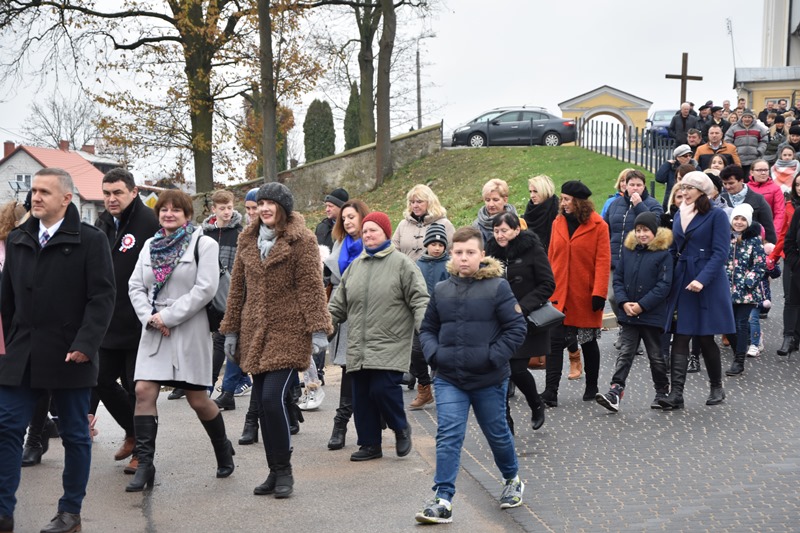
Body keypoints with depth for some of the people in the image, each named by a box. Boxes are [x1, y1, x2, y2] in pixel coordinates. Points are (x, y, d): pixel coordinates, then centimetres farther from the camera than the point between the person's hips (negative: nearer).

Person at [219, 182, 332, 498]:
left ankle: (283, 471, -1)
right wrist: (231, 330, 16)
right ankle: (275, 472, 16)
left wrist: (318, 329, -13)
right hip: (255, 333, 6)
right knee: (263, 402, 6)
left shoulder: (301, 240, -3)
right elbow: (238, 287, 17)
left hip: (288, 333, -6)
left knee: (273, 397, -15)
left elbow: (312, 287, -7)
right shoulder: (248, 240, 13)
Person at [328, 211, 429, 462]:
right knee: (361, 396, 6)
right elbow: (339, 304, 21)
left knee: (383, 389, -15)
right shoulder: (355, 266, 16)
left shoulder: (402, 263, 0)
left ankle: (401, 428, 13)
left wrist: (424, 328, -20)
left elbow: (419, 300, -6)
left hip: (390, 345, -6)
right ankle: (369, 444, 19)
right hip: (358, 348, 6)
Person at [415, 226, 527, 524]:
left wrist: (493, 357, -16)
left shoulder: (497, 287, -8)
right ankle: (443, 500, -7)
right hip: (449, 380, 2)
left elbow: (516, 328, -8)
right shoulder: (441, 291, 5)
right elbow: (427, 329, 15)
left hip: (489, 380, -2)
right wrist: (434, 354, -3)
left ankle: (512, 480, 41)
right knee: (448, 436, -8)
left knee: (496, 432, 15)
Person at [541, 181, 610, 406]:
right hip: (559, 296, 3)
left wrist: (599, 293, -17)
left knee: (589, 343, 12)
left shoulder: (598, 226, -7)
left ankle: (591, 388, 27)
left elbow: (603, 262, -11)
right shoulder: (558, 223, 6)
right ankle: (550, 391, -5)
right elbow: (551, 258, 10)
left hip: (585, 298, -3)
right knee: (554, 342, -4)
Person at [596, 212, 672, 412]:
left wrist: (642, 305, -17)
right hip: (629, 314, 4)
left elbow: (663, 285, -13)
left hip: (652, 315, -4)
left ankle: (662, 392, 25)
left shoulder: (663, 254, -9)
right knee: (625, 353, 1)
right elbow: (618, 278, 7)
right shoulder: (628, 250, 5)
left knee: (656, 356, 10)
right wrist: (624, 302, -8)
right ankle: (615, 392, -6)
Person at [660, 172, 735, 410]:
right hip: (681, 283, 5)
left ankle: (717, 388, 23)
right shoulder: (679, 215, 13)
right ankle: (676, 393, -6)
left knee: (705, 338, 4)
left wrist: (702, 280, -24)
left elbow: (720, 253, -13)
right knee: (679, 338, -3)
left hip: (708, 285, -5)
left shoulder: (716, 216, -6)